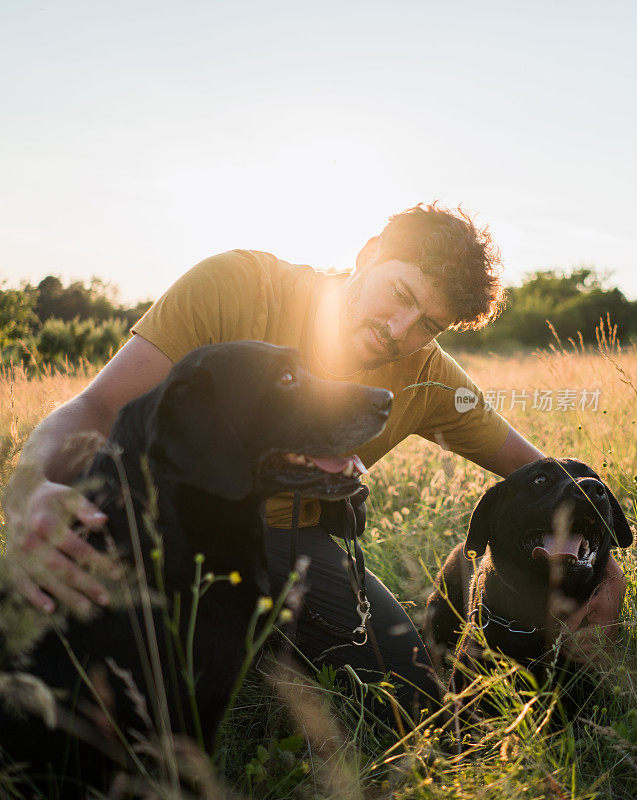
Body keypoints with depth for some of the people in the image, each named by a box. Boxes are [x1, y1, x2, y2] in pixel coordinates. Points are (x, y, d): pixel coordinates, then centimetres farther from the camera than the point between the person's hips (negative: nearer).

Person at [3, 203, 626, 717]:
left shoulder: (428, 382, -11)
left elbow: (532, 469, 0)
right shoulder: (234, 286, -23)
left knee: (413, 688, -11)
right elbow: (98, 406, -27)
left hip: (286, 537, 3)